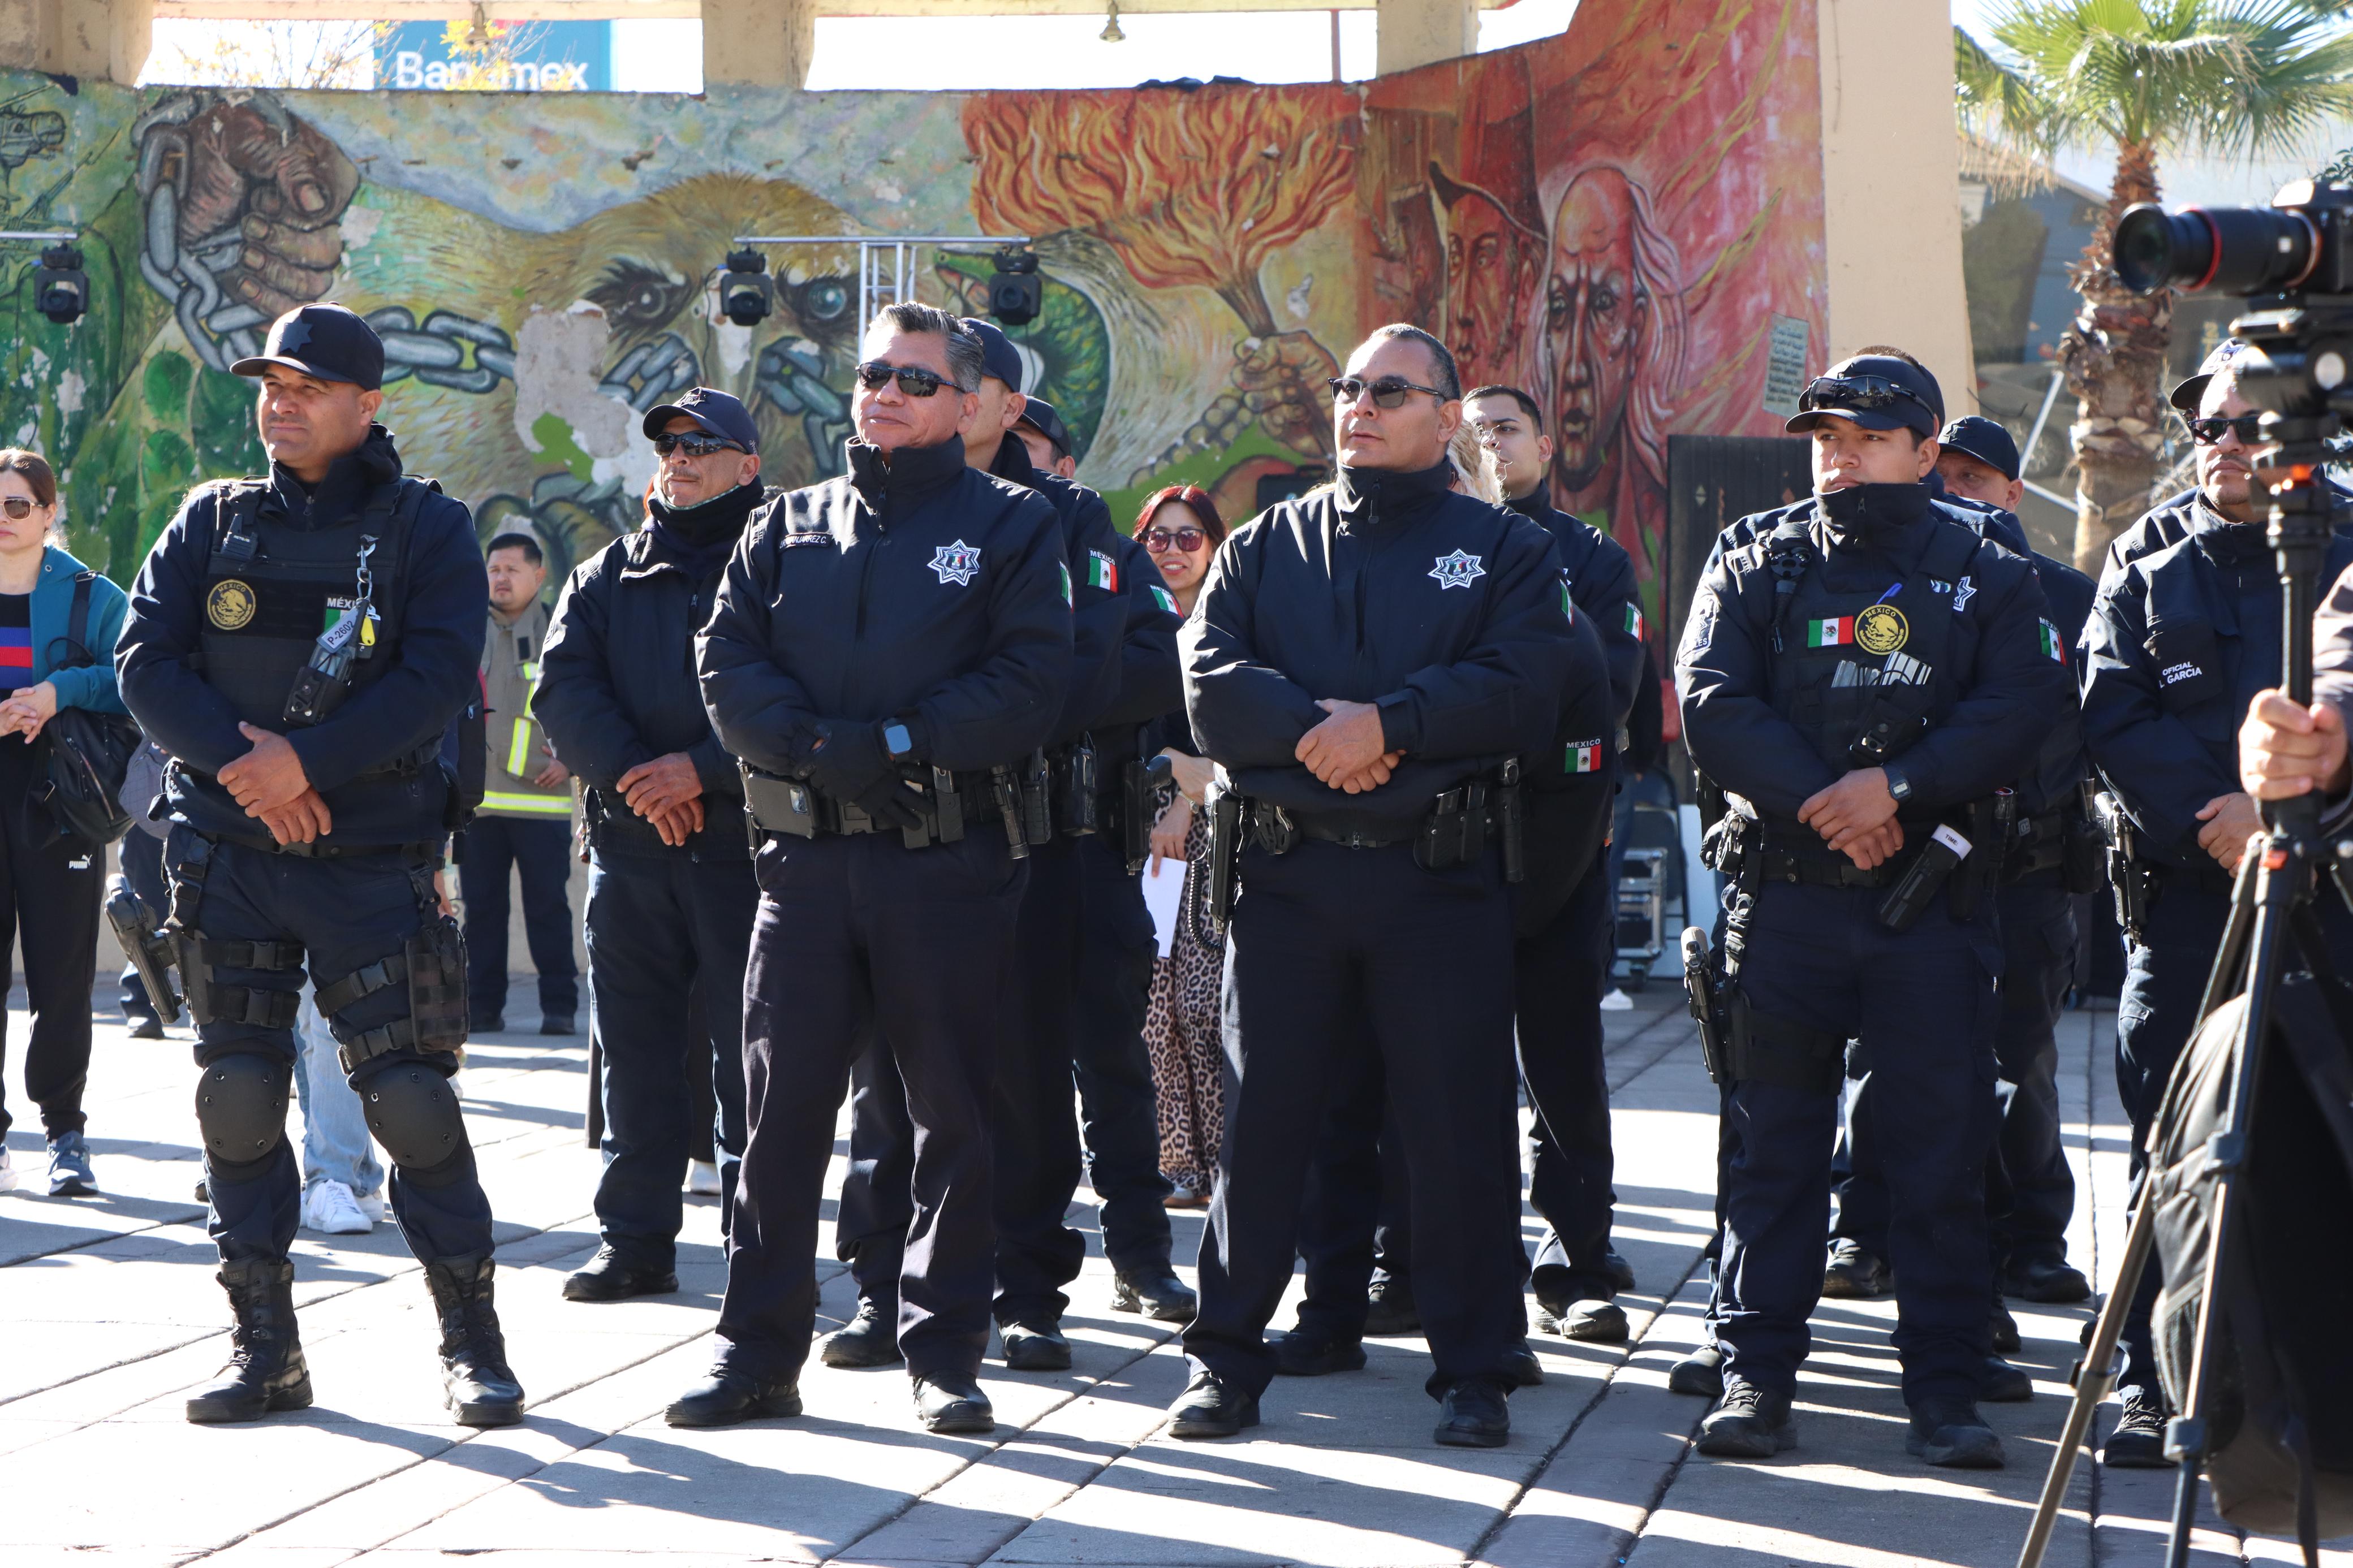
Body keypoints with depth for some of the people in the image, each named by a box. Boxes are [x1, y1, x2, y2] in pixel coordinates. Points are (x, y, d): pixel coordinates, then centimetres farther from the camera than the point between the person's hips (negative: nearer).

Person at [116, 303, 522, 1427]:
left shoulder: (427, 529, 1)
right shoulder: (214, 522, 10)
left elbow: (438, 679, -11)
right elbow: (144, 659, 2)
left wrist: (305, 762, -18)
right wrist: (239, 757, -14)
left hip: (372, 858, -3)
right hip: (227, 856, 3)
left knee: (411, 1097, -7)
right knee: (238, 1098, 4)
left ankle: (472, 1342, 4)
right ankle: (263, 1347, 13)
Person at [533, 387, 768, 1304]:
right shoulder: (607, 577, 17)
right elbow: (564, 689, 4)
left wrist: (702, 770, -17)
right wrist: (631, 775, -12)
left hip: (744, 843, -4)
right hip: (629, 849, 4)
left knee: (750, 1056, -3)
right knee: (635, 1052, 7)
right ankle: (636, 1240, 15)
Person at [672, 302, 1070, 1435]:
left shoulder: (1012, 524, 5)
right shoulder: (789, 526, 15)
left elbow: (1028, 683, -6)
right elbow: (728, 663, 4)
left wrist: (899, 743, -14)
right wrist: (821, 745, -12)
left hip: (951, 863, -2)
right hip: (808, 858, 3)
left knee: (954, 1115, 2)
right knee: (782, 1104, 3)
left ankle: (945, 1354, 11)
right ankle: (758, 1352, 10)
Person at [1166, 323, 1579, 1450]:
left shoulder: (1506, 551, 8)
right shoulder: (1267, 544, 14)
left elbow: (1522, 690, -8)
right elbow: (1210, 676, -1)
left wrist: (1387, 722, -17)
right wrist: (1316, 732, -16)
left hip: (1441, 880, -2)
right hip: (1285, 872, 2)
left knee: (1459, 1125, 0)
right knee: (1259, 1114, 4)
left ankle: (1474, 1367, 9)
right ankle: (1226, 1354, 13)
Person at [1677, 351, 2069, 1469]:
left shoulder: (1987, 576, 8)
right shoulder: (1755, 561, 8)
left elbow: (2021, 710, -5)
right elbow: (1712, 705, -4)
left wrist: (1900, 784, -18)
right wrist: (1822, 803, -14)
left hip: (1931, 902, 0)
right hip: (1783, 897, 0)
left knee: (1942, 1147, 0)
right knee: (1773, 1144, 3)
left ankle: (1945, 1388, 7)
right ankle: (1755, 1374, 9)